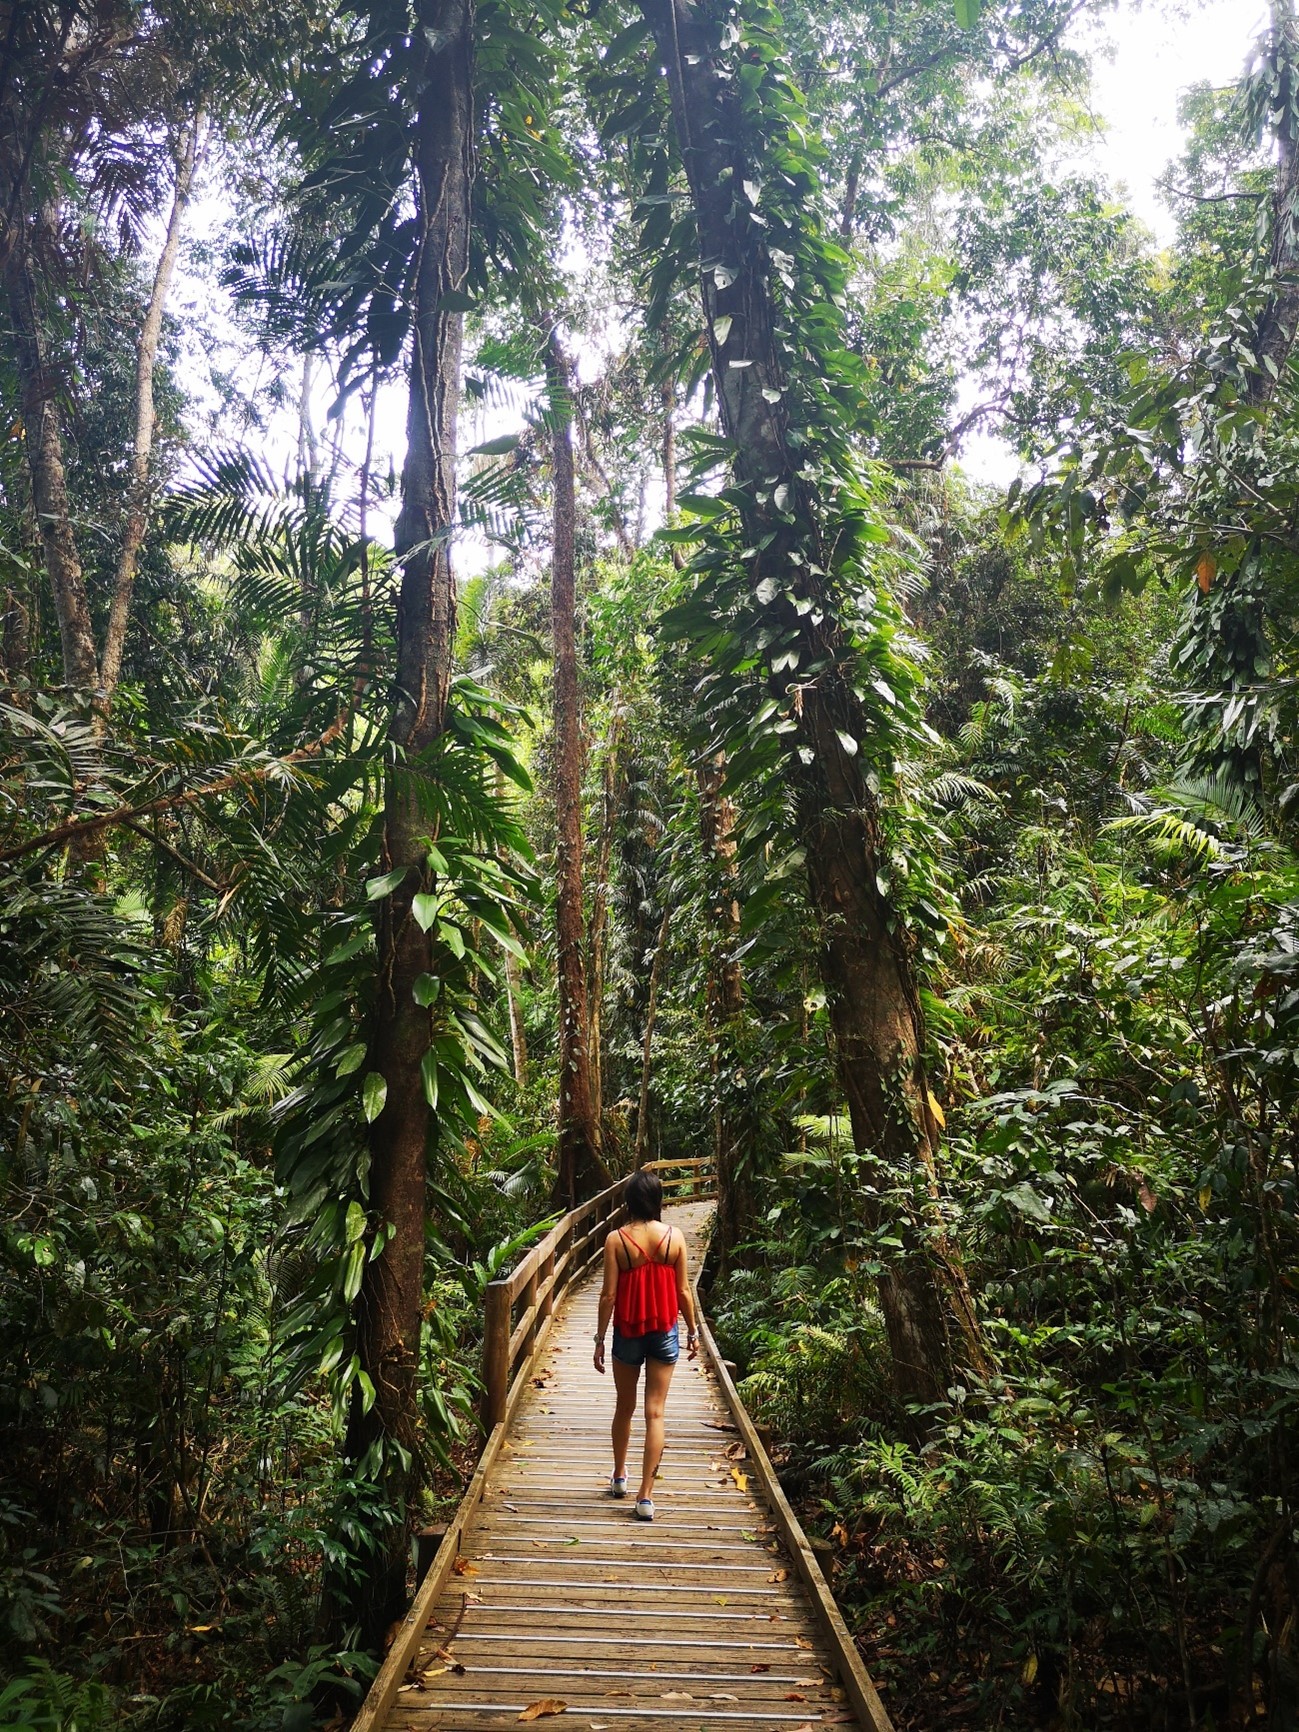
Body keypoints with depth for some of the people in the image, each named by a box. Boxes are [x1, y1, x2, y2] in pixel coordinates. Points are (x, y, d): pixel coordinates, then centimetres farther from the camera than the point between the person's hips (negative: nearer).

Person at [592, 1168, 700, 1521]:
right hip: (665, 1333, 0)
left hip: (627, 1333, 0)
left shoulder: (617, 1239, -12)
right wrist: (693, 1332, 10)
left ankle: (619, 1476, 35)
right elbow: (683, 1291, -2)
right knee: (655, 1413, 3)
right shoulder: (674, 1236, -8)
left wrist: (599, 1339, -1)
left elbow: (609, 1294, -10)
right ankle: (646, 1495, 1)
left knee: (624, 1408, 19)